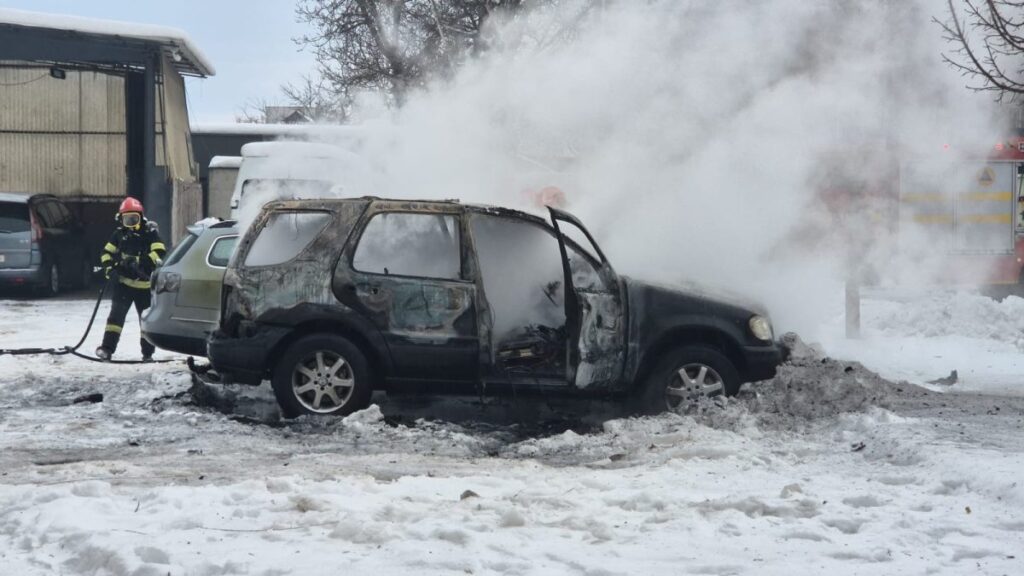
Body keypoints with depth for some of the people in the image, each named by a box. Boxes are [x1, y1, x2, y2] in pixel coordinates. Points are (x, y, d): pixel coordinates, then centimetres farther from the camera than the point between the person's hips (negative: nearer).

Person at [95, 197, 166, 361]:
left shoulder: (149, 233, -6)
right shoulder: (119, 234, 6)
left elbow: (160, 252, -17)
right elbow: (107, 253, 12)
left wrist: (140, 263, -27)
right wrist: (110, 269, -6)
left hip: (144, 284, -2)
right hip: (123, 282, 2)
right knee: (116, 315, -12)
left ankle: (148, 352, 20)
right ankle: (107, 348, -16)